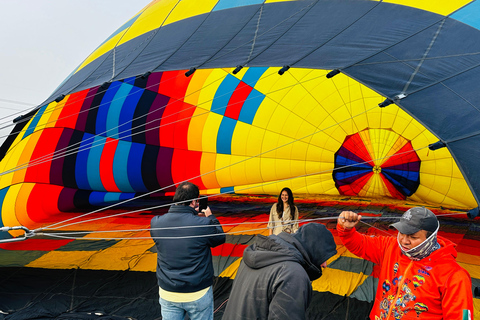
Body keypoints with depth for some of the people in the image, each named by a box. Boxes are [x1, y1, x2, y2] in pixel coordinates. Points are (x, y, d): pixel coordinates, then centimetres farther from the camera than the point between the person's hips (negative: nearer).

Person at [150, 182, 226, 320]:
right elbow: (220, 237, -1)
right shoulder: (203, 224, -21)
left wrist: (192, 215, 15)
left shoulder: (156, 222, -11)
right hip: (198, 295, -3)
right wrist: (210, 217, 15)